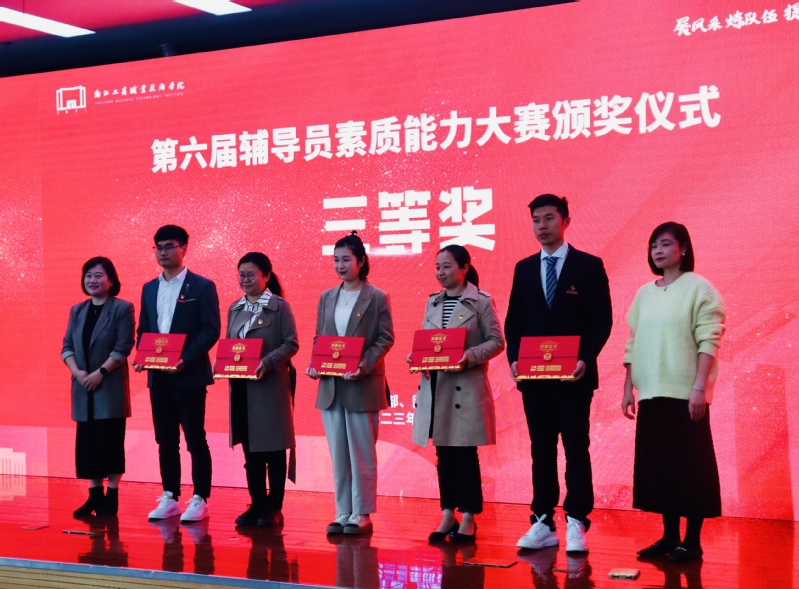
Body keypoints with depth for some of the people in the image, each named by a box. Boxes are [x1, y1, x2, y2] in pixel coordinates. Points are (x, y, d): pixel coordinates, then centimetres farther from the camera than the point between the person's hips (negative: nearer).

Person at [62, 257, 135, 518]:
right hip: (83, 388, 5)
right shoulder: (77, 311, 13)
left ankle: (112, 495, 6)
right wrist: (76, 371, -8)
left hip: (110, 386, -5)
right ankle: (95, 494, 14)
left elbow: (123, 347, -10)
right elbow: (67, 346, 9)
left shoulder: (122, 309, -3)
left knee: (111, 441, -1)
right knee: (87, 441, 6)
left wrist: (100, 373, -17)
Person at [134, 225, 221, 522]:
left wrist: (185, 359, -20)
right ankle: (170, 498, 17)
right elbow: (144, 329, 18)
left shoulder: (202, 286, -4)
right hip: (158, 376, 6)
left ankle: (200, 499, 5)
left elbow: (211, 330, -9)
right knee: (165, 439, 10)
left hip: (189, 375, -6)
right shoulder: (149, 289, 14)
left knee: (195, 439, -1)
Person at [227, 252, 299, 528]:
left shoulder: (279, 306, -4)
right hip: (241, 387, 5)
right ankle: (256, 505, 17)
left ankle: (274, 508, 10)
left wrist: (267, 363, -20)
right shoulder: (235, 308, 13)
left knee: (273, 450, 2)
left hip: (270, 386, -5)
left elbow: (291, 344, -8)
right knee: (250, 449, 9)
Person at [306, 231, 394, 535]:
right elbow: (318, 338, 14)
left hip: (362, 385, -5)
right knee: (338, 453, 8)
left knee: (361, 453, 1)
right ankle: (342, 513, 15)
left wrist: (364, 366, -18)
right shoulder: (326, 298, 12)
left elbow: (385, 339, -6)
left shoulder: (377, 298, -3)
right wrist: (315, 364, -4)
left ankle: (361, 514, 8)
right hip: (330, 386, 5)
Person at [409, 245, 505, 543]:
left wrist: (470, 357, -20)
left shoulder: (481, 302, -4)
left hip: (466, 387, -5)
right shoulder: (432, 302, 13)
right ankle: (448, 516, 17)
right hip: (434, 387, 5)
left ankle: (468, 519, 8)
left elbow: (496, 341, -6)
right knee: (443, 453, 9)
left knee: (465, 452, -1)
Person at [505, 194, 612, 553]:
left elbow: (602, 320, -4)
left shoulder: (588, 266, 0)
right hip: (533, 375, 4)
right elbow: (514, 321, 12)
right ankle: (543, 523, 12)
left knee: (576, 449, 0)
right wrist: (514, 358, -3)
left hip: (573, 375, -4)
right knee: (541, 450, 7)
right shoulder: (524, 268, 12)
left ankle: (576, 524, 3)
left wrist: (586, 359, -16)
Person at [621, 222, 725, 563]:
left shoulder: (698, 288, -3)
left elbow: (708, 341, -10)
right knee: (658, 463, 7)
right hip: (651, 393, 6)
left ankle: (692, 541, 4)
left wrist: (699, 387, -18)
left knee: (689, 464, -2)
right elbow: (633, 345, 15)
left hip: (684, 392, -6)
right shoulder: (644, 293, 13)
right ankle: (670, 536, 16)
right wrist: (628, 388, 10)